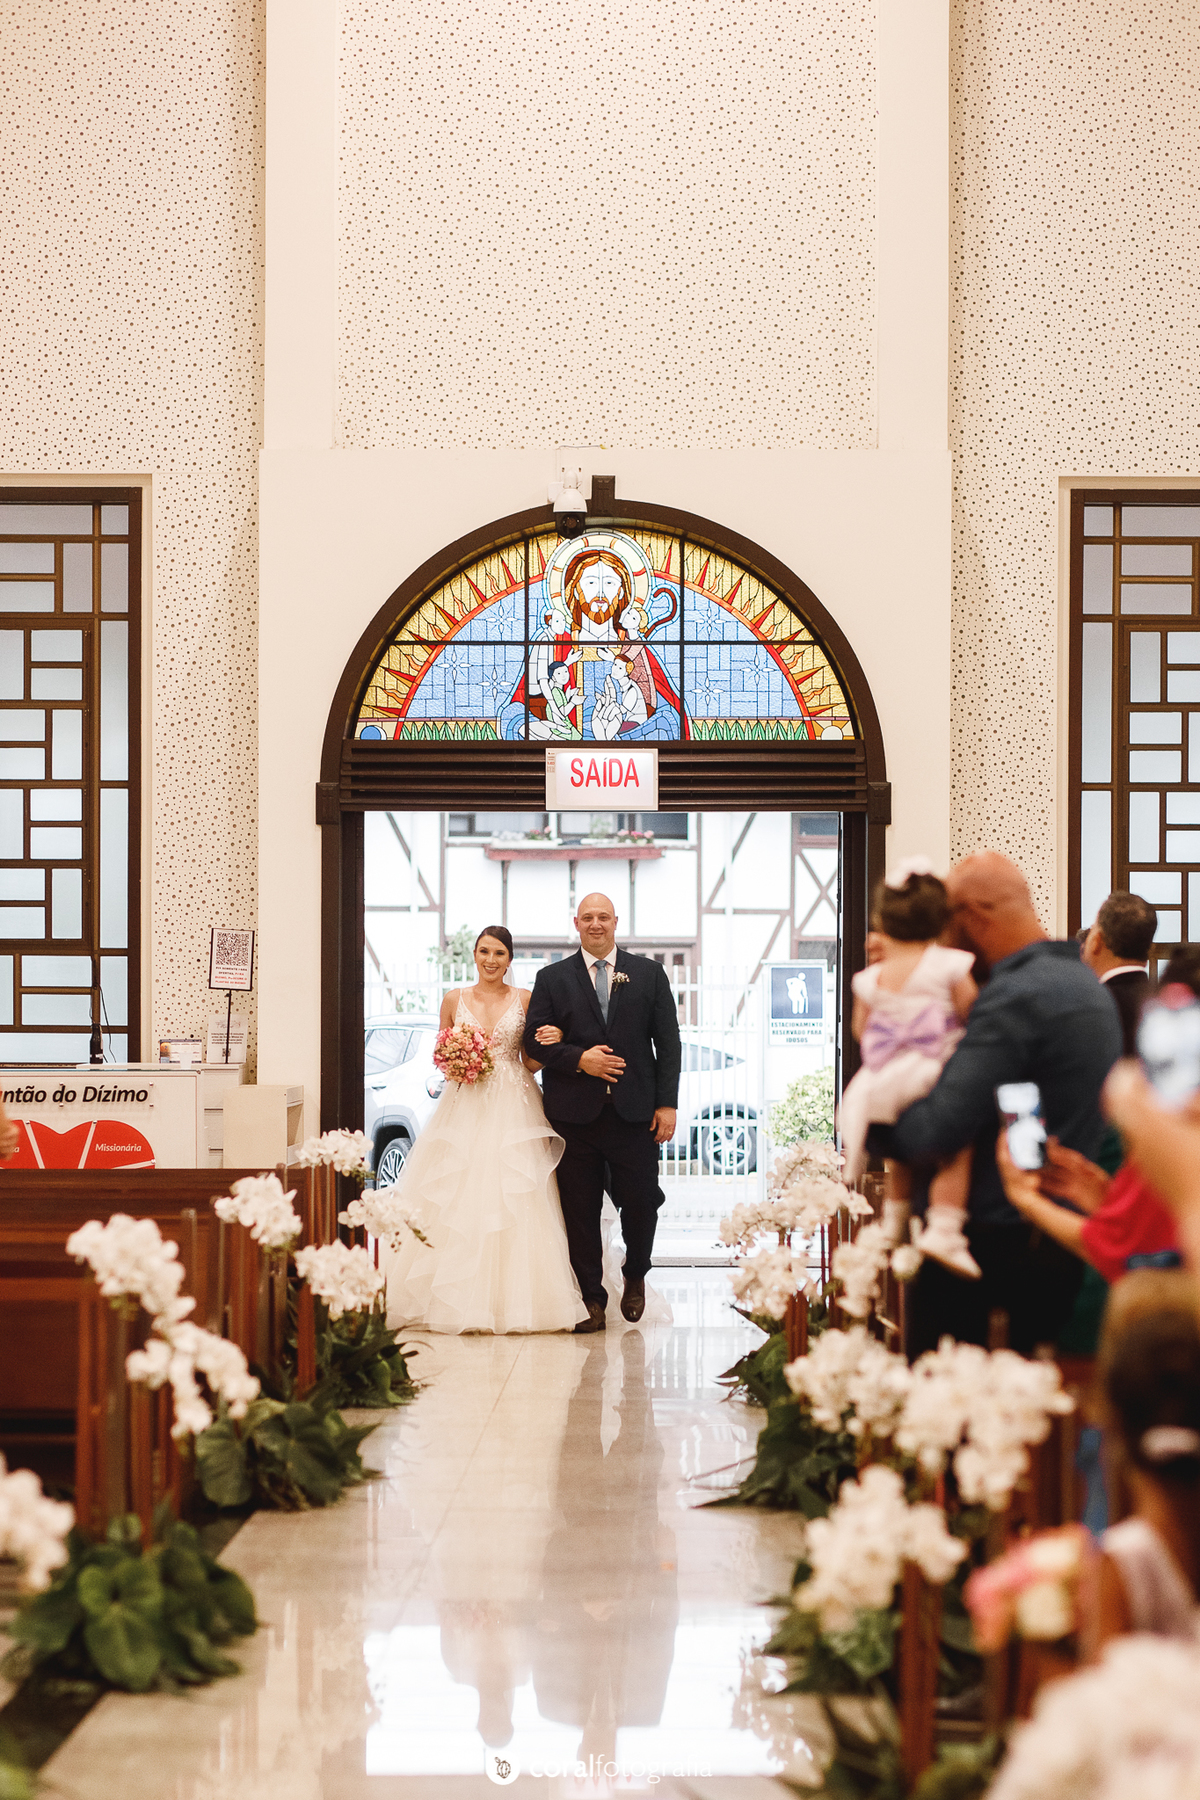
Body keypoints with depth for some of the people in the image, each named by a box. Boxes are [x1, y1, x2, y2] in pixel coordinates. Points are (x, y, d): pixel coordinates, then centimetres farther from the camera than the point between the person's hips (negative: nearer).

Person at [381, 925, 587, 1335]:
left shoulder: (524, 1000, 7)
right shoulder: (455, 1000, 9)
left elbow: (531, 1062, 9)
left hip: (513, 1111, -1)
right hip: (464, 1109, 1)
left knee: (514, 1204, -8)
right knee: (457, 1204, -6)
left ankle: (513, 1298, -5)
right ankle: (460, 1299, -2)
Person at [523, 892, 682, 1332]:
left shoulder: (648, 974, 9)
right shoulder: (552, 978, 8)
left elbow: (668, 1042, 6)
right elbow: (534, 1038, 3)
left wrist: (667, 1103, -1)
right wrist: (578, 1060, -12)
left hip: (634, 1111, 0)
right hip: (574, 1112, 0)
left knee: (641, 1202, -1)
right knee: (580, 1209, 2)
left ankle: (635, 1276, 26)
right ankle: (591, 1298, 12)